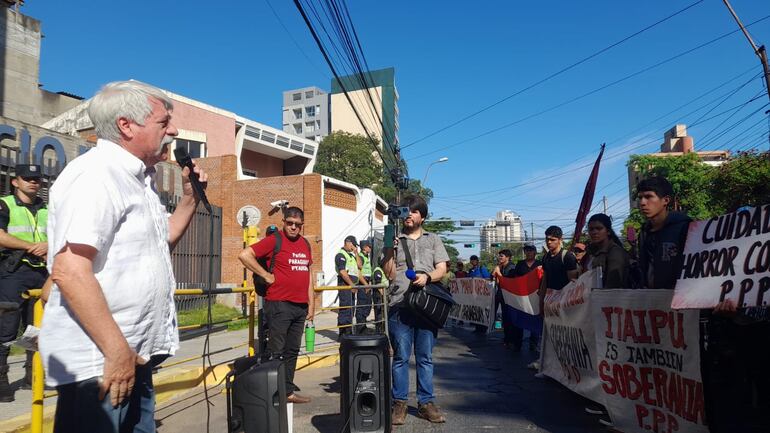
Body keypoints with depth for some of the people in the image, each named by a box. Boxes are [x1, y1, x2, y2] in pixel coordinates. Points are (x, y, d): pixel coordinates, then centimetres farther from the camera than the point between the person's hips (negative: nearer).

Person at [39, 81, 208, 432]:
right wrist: (117, 352, -22)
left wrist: (190, 197, 9)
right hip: (99, 363, -9)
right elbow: (69, 271, -25)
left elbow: (160, 242, 24)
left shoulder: (138, 179, 13)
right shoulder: (95, 173, -16)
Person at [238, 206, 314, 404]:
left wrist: (311, 303, 15)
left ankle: (288, 391, 22)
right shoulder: (274, 240, -7)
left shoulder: (305, 244, 14)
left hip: (300, 306, 7)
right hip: (279, 305, -7)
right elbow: (244, 255, -15)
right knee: (276, 351, -1)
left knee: (292, 351, 13)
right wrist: (266, 275, -13)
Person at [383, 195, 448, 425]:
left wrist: (427, 276, -13)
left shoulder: (433, 239, 17)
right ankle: (399, 403, 11)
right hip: (400, 305, -1)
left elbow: (442, 269, 7)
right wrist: (389, 250, -9)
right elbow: (389, 274, 5)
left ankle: (426, 402, 15)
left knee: (425, 357, 6)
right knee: (401, 356, 2)